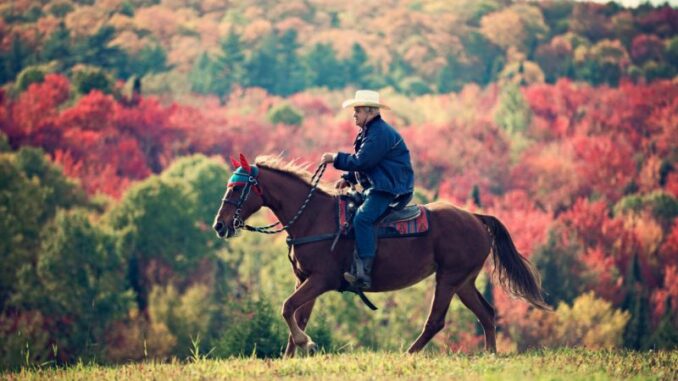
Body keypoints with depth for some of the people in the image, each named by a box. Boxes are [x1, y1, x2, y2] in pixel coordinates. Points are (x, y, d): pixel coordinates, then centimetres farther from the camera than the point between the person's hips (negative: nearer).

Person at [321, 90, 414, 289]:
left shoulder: (380, 133, -17)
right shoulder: (370, 131, 19)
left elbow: (361, 161, -22)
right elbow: (362, 162, 25)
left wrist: (335, 158, -10)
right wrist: (347, 179, 11)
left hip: (391, 189, -12)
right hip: (377, 187, 12)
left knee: (362, 218, -28)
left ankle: (363, 274, -35)